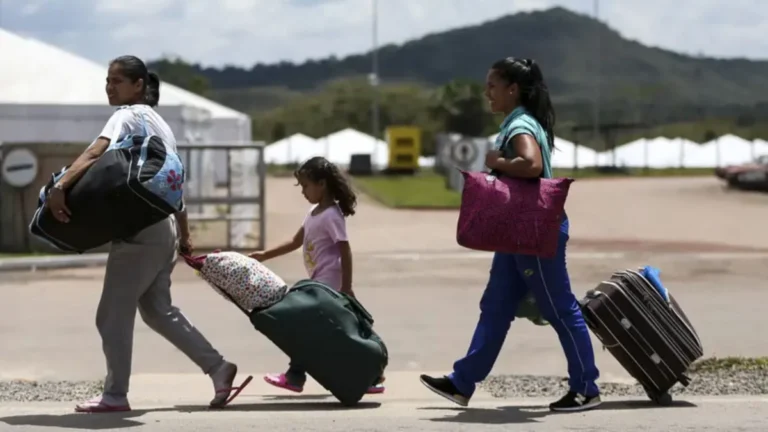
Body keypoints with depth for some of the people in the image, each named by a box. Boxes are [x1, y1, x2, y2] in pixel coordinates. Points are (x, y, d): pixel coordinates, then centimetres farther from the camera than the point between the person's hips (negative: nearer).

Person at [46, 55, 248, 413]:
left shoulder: (129, 116, -9)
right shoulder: (158, 122, 20)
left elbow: (94, 154, -28)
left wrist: (60, 186, -41)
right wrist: (184, 236, 26)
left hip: (140, 231, -9)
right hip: (163, 229, 9)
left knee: (112, 314, -1)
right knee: (157, 310, 18)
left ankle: (115, 395, 4)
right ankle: (217, 367, 16)